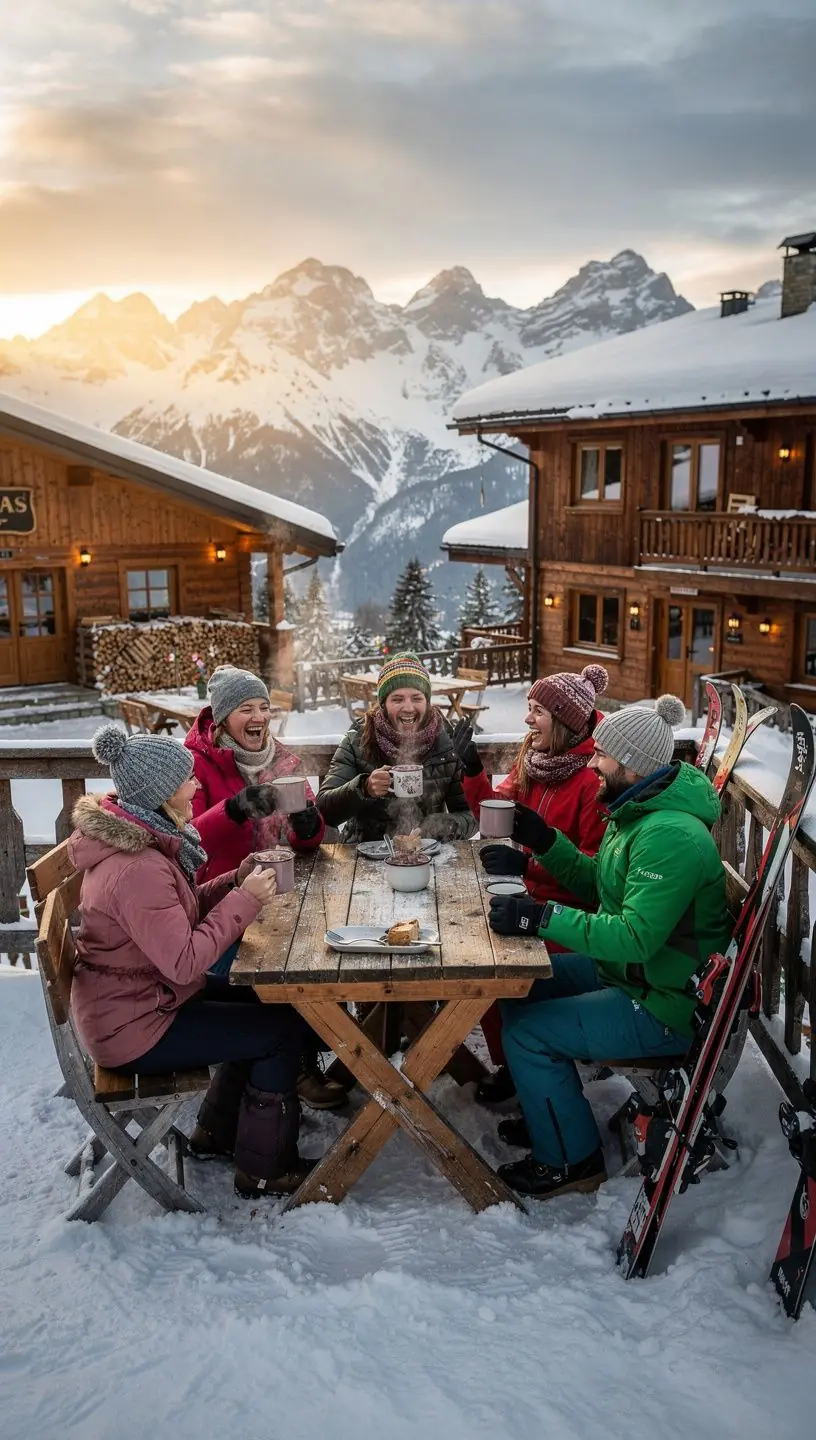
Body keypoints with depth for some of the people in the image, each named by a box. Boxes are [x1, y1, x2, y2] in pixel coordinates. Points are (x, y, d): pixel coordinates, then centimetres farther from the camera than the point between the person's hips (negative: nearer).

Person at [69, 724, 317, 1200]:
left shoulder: (144, 839, 1)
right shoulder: (136, 869, -31)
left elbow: (185, 910, 9)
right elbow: (184, 962, -31)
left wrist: (240, 880, -6)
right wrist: (245, 899, -24)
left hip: (145, 994, 10)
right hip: (134, 1026, -10)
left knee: (265, 1005, 15)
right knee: (284, 1028, -4)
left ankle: (216, 1133, 29)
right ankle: (264, 1170, 13)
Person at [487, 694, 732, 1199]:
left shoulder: (670, 836, -29)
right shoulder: (639, 812, 4)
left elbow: (635, 937, -32)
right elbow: (597, 886, 14)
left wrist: (541, 917, -36)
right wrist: (544, 840, 2)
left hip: (665, 1005, -10)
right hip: (626, 968, 10)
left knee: (526, 1031, -14)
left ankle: (570, 1162, 7)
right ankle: (541, 1103, 29)